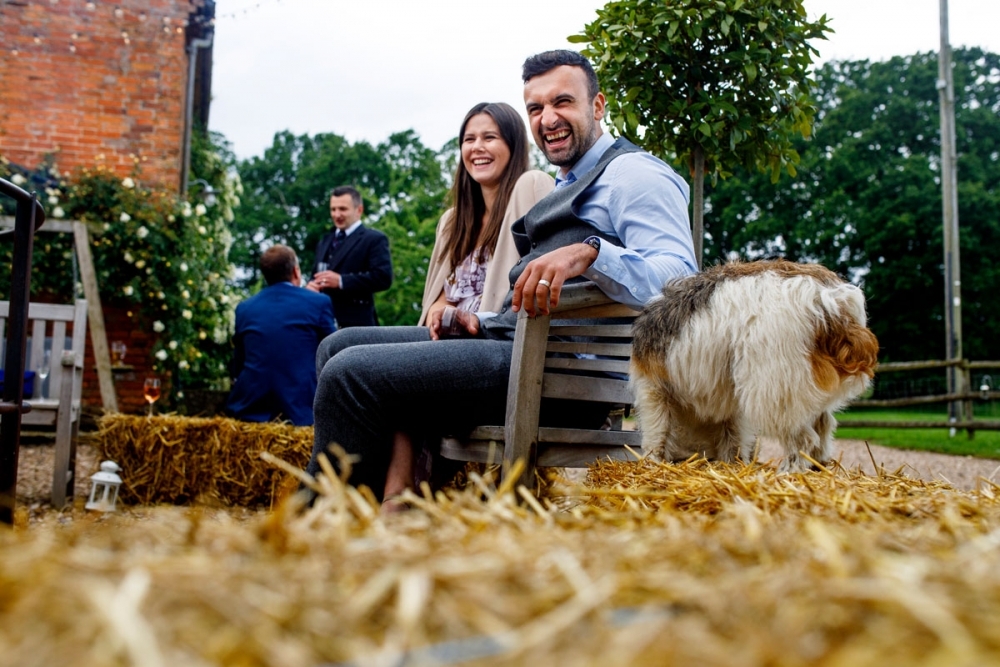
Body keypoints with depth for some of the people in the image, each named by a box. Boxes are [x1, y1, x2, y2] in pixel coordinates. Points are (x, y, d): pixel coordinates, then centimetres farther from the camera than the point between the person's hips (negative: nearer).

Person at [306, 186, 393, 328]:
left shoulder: (375, 239, 0)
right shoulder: (324, 241, 25)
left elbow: (383, 277, -12)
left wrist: (341, 281, -18)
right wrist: (311, 286, 1)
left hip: (355, 323, -6)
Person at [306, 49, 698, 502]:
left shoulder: (632, 173, -2)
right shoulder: (565, 188, 28)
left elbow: (680, 281, -19)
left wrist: (589, 253, -33)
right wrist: (480, 320, 8)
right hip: (511, 338, 11)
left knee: (351, 373, -21)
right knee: (339, 346, 8)